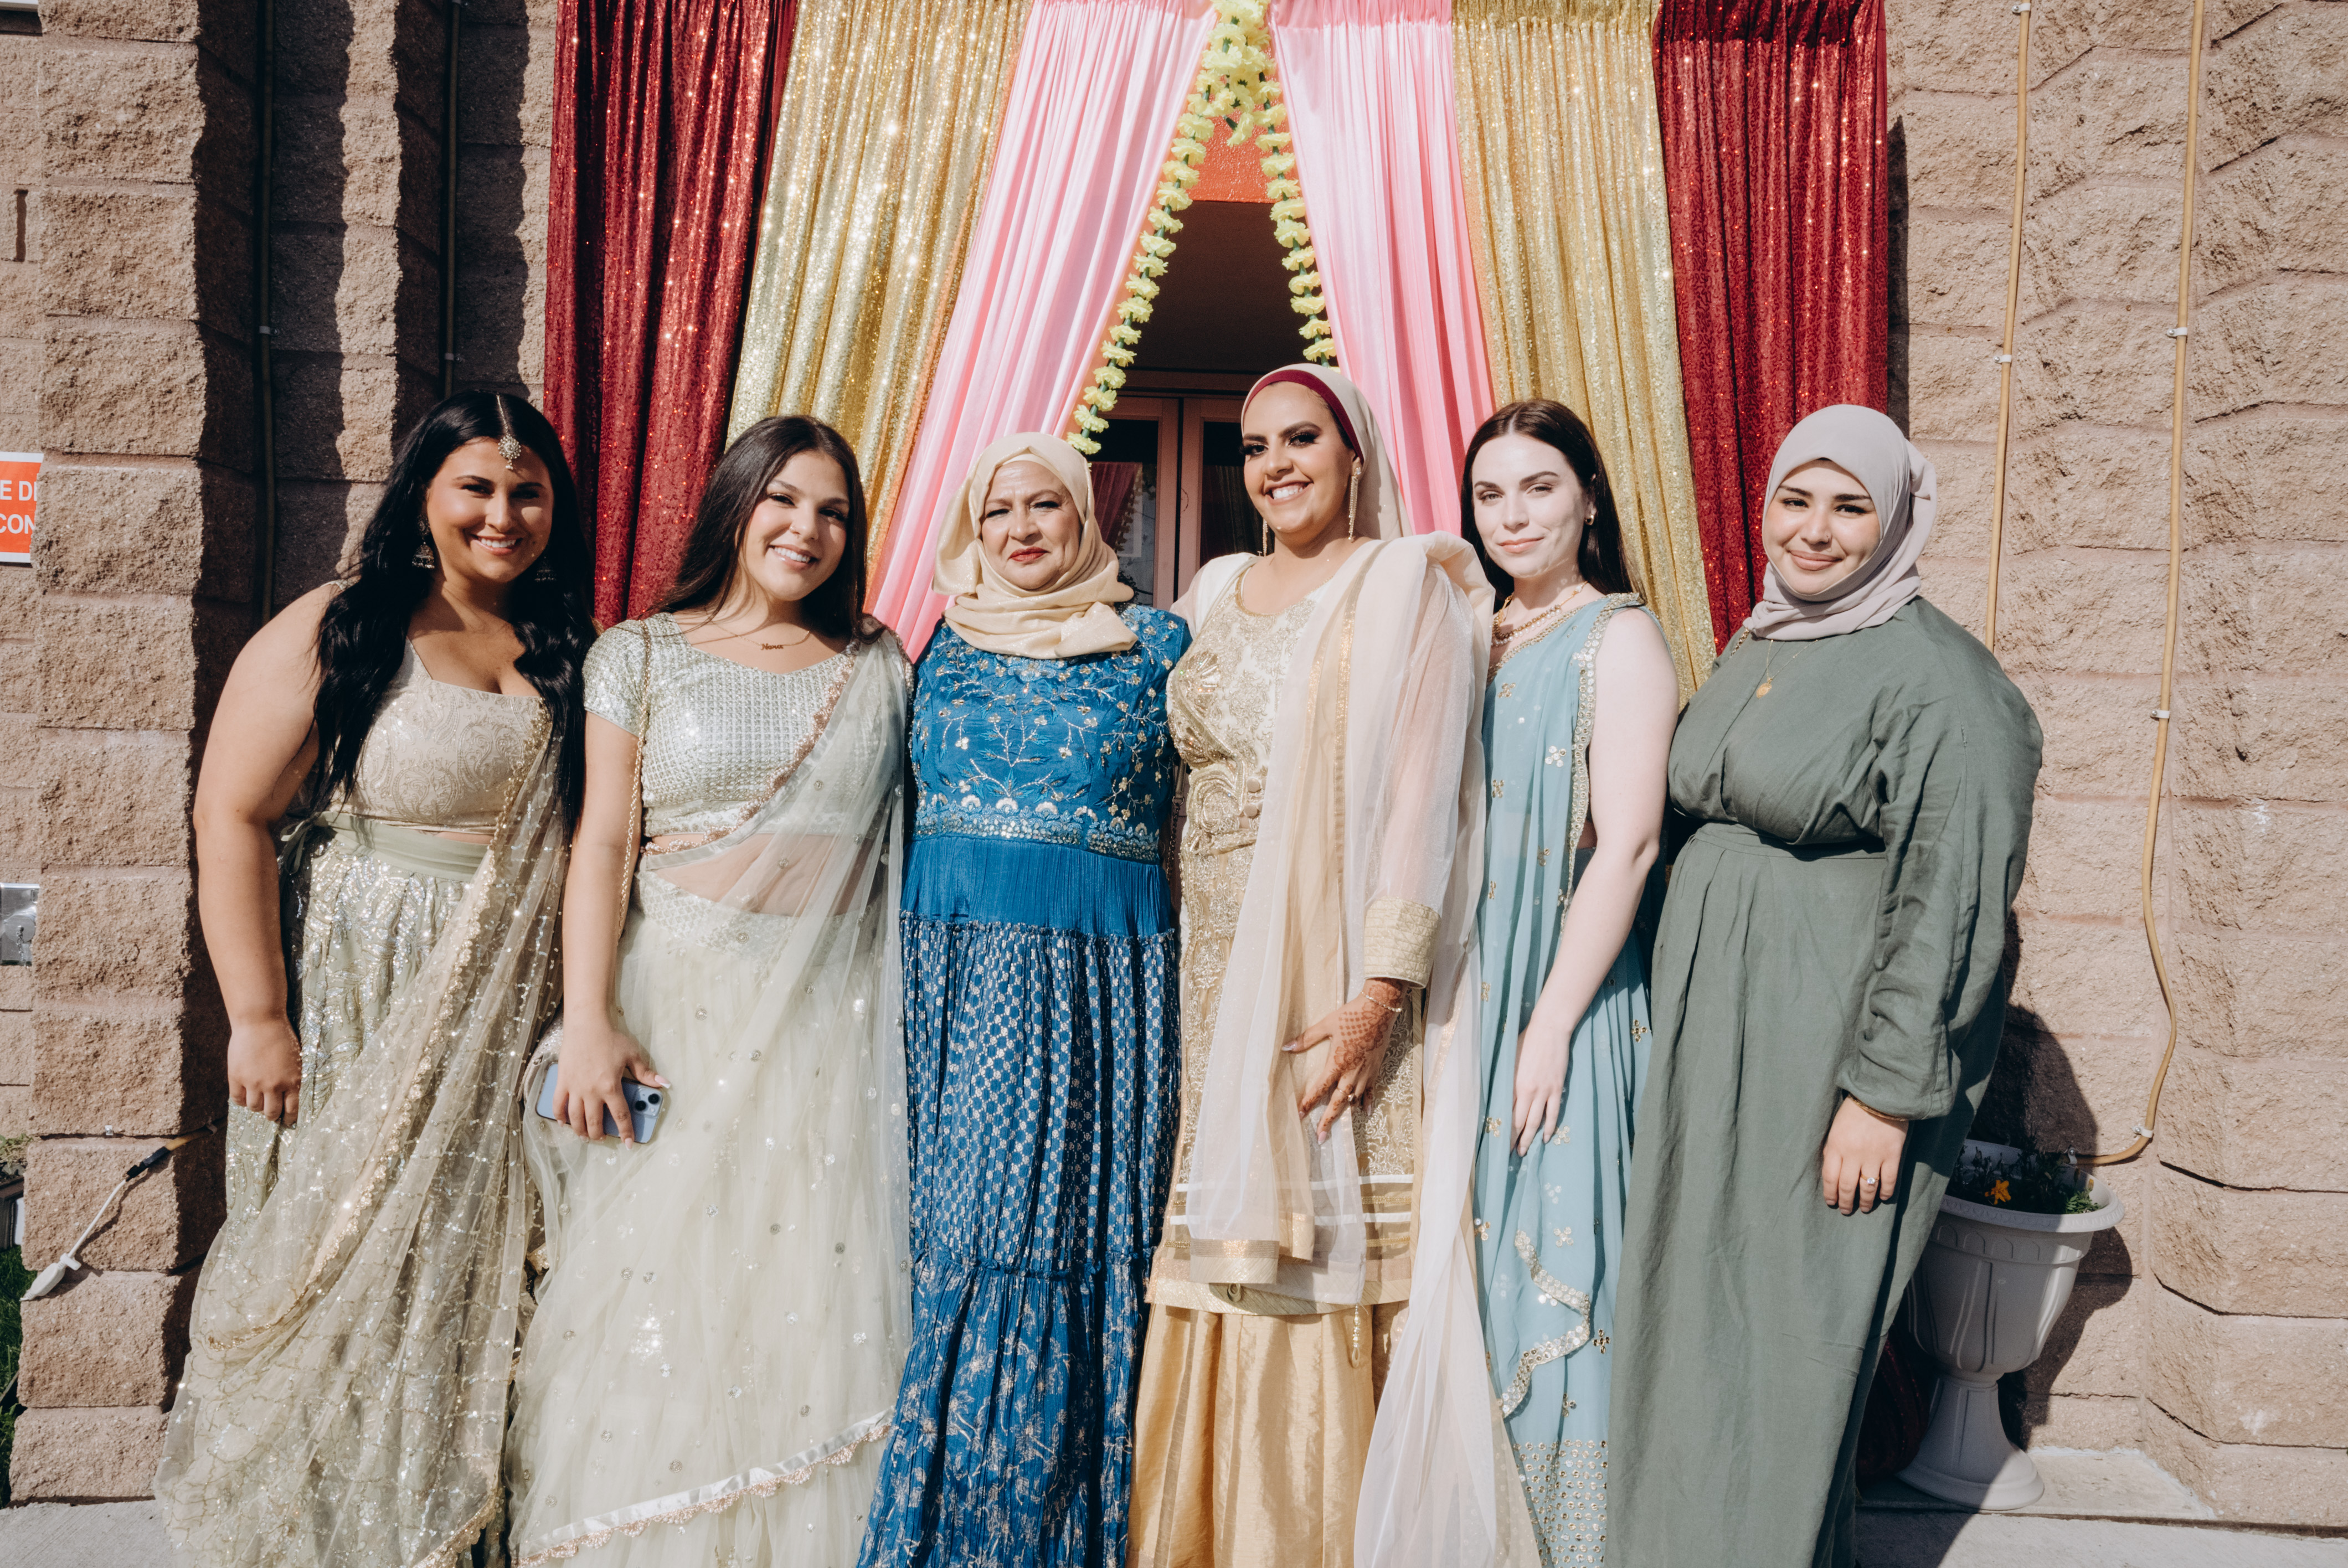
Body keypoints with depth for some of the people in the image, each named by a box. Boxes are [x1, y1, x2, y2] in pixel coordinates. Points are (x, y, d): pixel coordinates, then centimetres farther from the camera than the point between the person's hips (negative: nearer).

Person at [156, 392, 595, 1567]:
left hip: (505, 1020, 5)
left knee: (476, 1274, 12)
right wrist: (258, 1017, -14)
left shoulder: (564, 653, 8)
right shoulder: (337, 632, -7)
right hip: (358, 1014, -4)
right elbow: (229, 816, -10)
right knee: (339, 1273, 6)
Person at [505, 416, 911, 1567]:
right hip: (678, 1012, -1)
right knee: (659, 1289, 1)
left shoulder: (879, 669, 11)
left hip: (832, 1024, 1)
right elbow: (602, 843, 0)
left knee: (814, 1303, 2)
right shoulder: (642, 655, 7)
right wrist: (589, 1023, -9)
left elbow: (916, 844, 10)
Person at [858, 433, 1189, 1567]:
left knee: (1060, 1237, -5)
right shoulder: (944, 644, 14)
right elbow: (903, 809, 18)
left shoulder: (1156, 644, 6)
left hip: (1094, 978, -2)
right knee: (954, 1234, 2)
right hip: (952, 965, 3)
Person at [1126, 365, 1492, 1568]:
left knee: (1328, 1252, -2)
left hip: (1337, 977, -5)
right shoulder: (1215, 592, 17)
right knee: (1221, 1253, 7)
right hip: (1219, 974, 5)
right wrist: (1181, 963, 10)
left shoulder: (1405, 582, -1)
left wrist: (1382, 989, -19)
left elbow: (1422, 788, -11)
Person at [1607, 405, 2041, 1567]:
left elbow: (1949, 906, -16)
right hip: (1712, 1041, 8)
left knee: (1782, 1337, 1)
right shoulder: (1754, 651, 12)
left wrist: (1887, 1093, -19)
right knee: (1691, 1325, 14)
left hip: (1830, 1056, -8)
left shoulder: (1936, 679, -13)